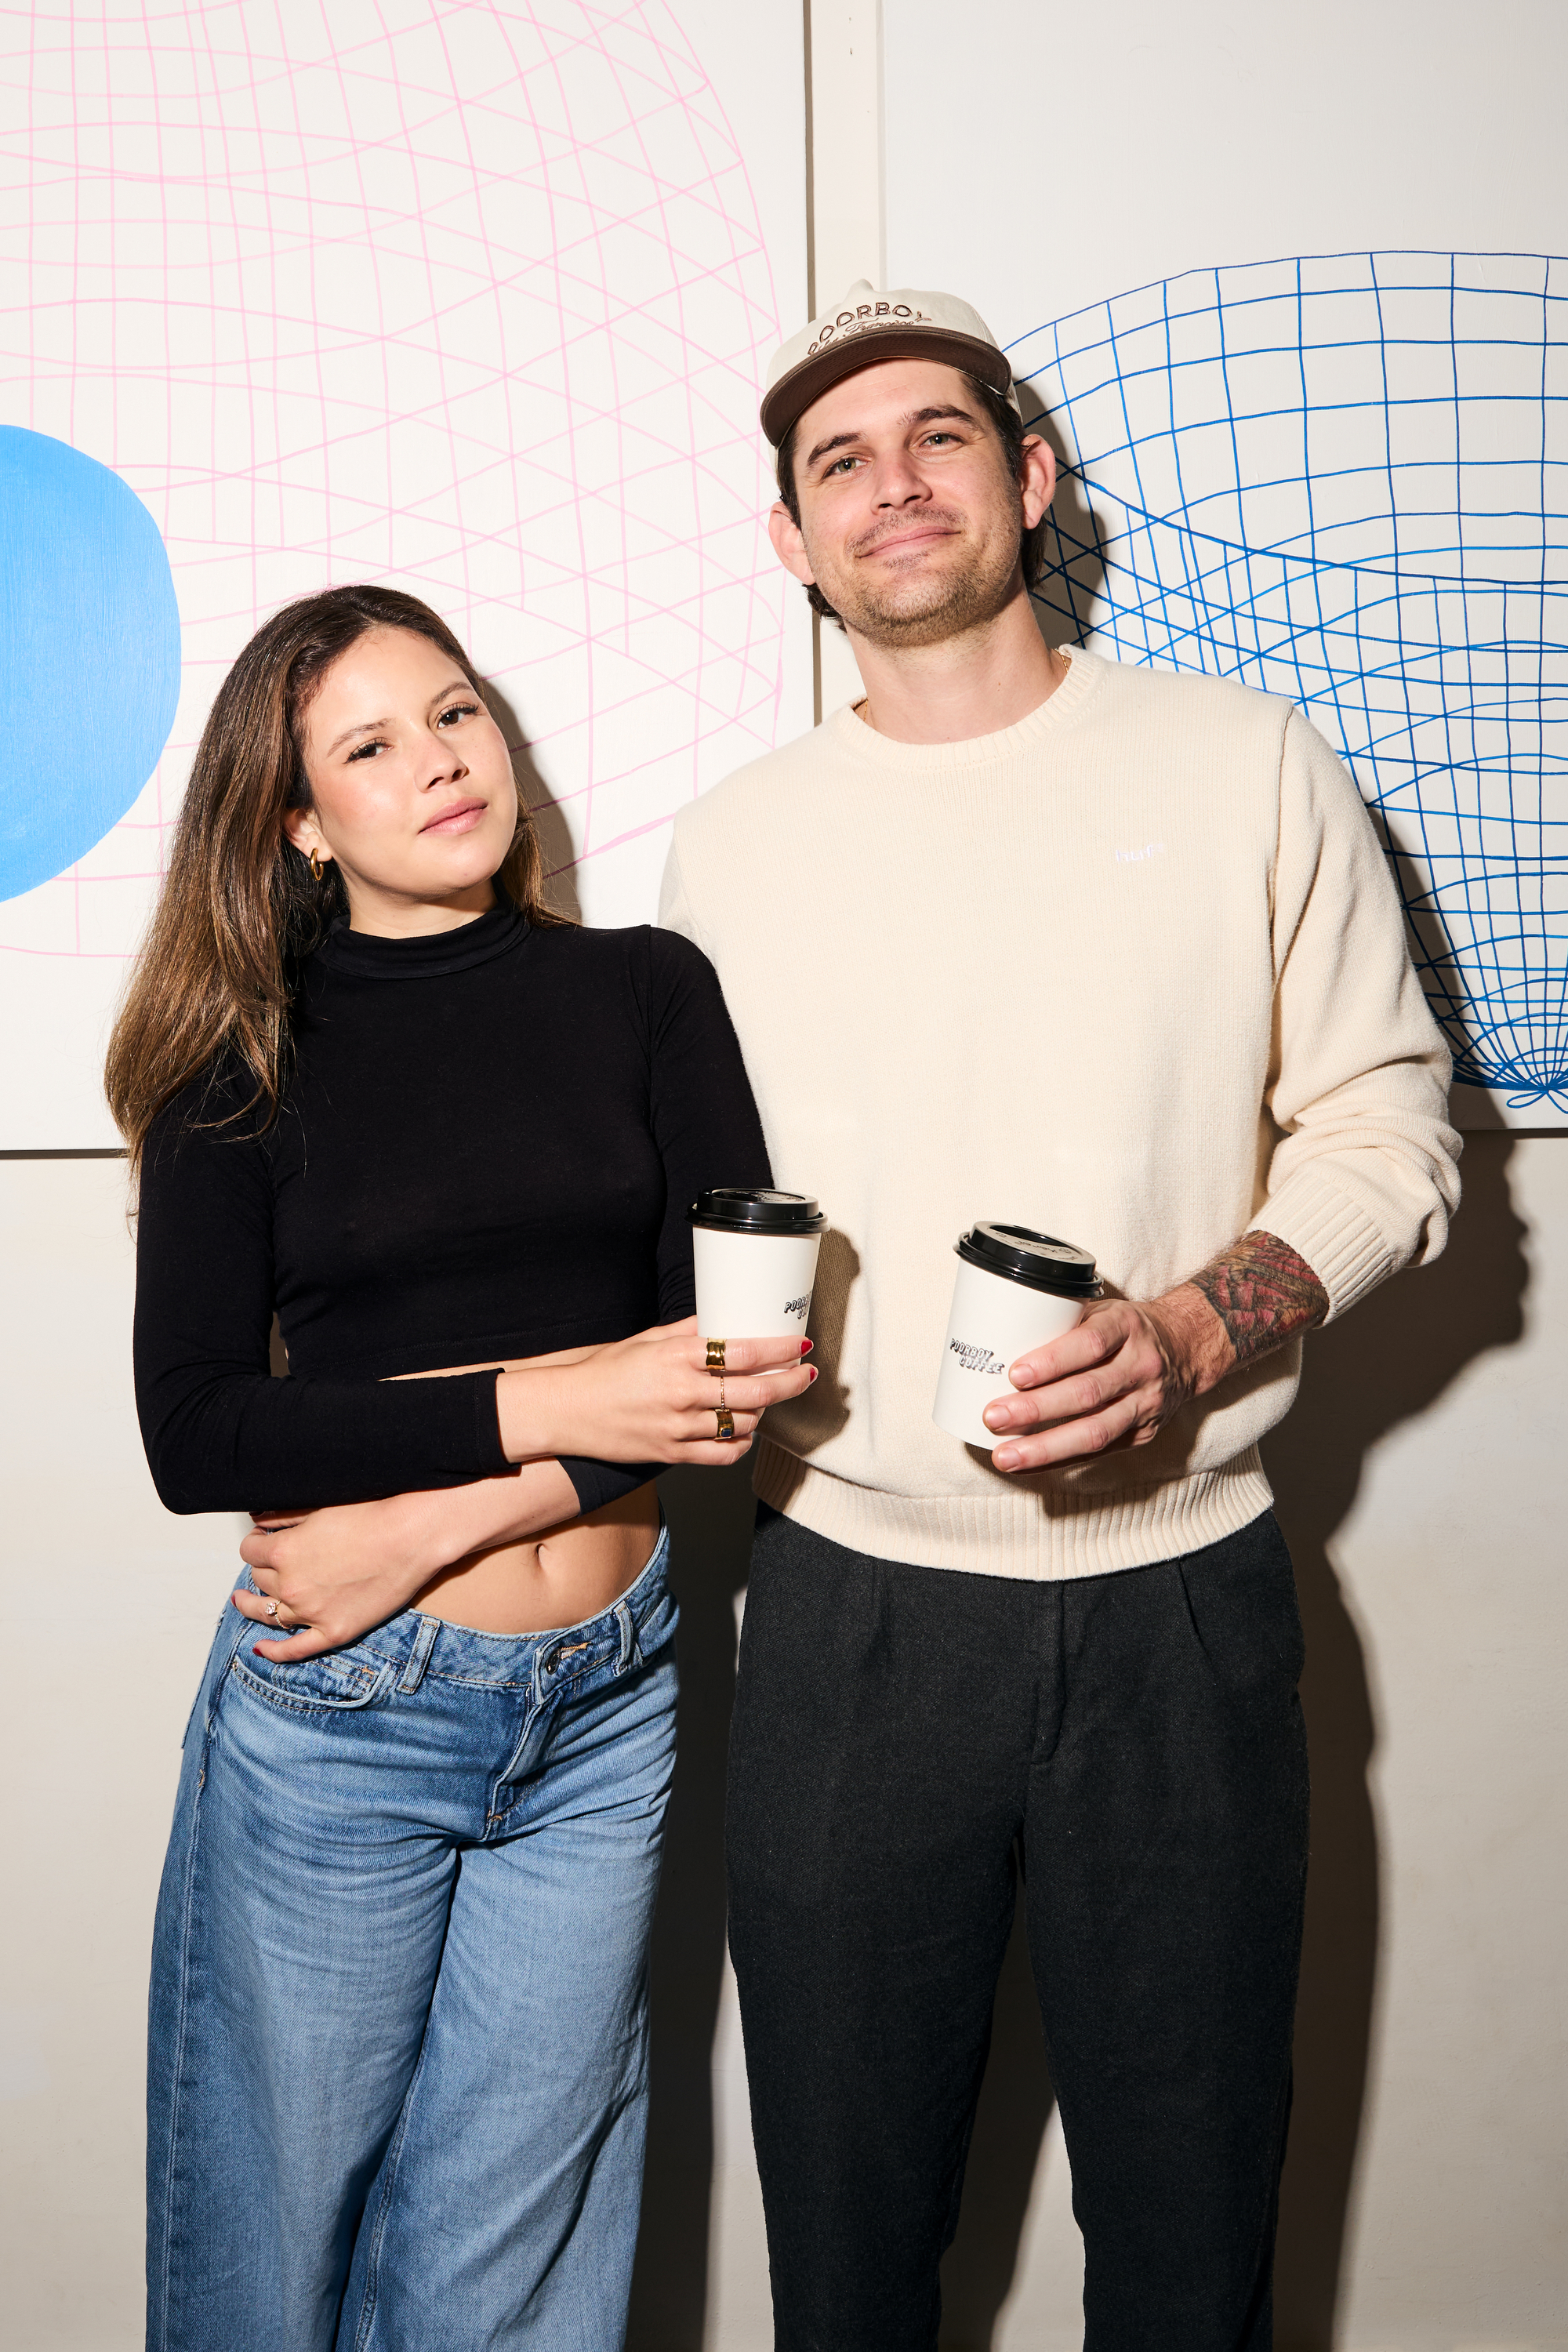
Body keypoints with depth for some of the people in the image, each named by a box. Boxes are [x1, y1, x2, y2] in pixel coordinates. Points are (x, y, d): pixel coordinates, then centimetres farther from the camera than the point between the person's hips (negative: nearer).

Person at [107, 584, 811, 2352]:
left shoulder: (646, 992, 2)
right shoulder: (246, 1058, -1)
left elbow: (748, 1345, -5)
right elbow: (193, 1431, -9)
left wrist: (433, 1522, -14)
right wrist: (545, 1409, -19)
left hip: (610, 1696, 2)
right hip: (340, 1717, -1)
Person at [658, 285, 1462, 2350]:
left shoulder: (1244, 767, 2)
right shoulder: (731, 847, 7)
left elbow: (1388, 1132, 2)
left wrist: (1187, 1333, -15)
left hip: (1181, 1604, -1)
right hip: (849, 1614, 2)